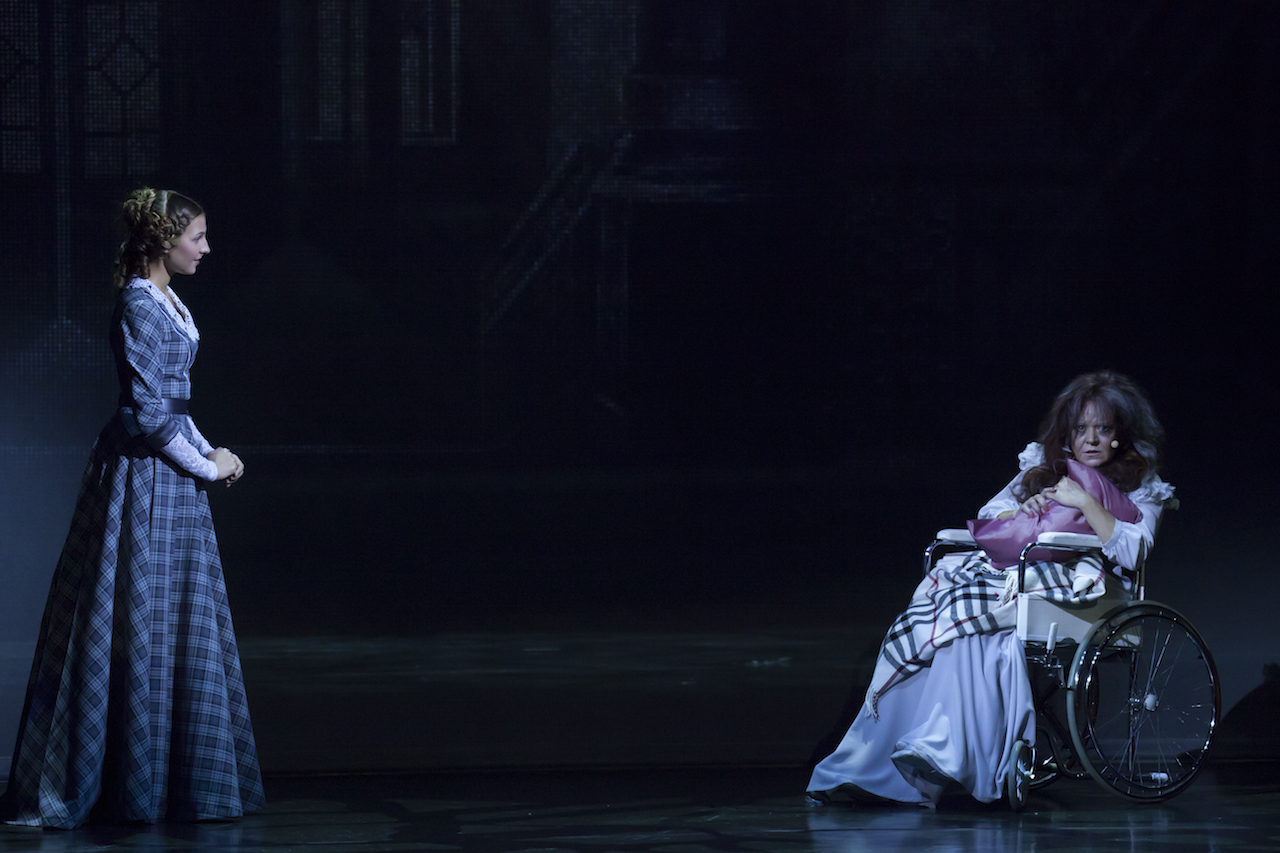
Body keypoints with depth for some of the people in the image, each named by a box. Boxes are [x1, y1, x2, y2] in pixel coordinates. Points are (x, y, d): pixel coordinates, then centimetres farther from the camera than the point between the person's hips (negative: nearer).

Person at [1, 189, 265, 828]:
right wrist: (207, 467, -10)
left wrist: (210, 452, 10)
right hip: (144, 477, -10)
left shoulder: (166, 301, 12)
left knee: (173, 627, 13)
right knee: (137, 627, -3)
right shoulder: (139, 307, -17)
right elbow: (150, 413, -20)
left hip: (170, 474, 10)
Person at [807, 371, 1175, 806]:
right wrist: (1021, 512, 0)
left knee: (970, 610, -33)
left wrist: (1085, 503, -10)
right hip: (1010, 566, 4)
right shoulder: (1042, 468, 27)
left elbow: (1131, 551, -4)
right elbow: (987, 518, 20)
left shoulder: (1141, 490, 14)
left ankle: (941, 751, -42)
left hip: (1075, 581, -4)